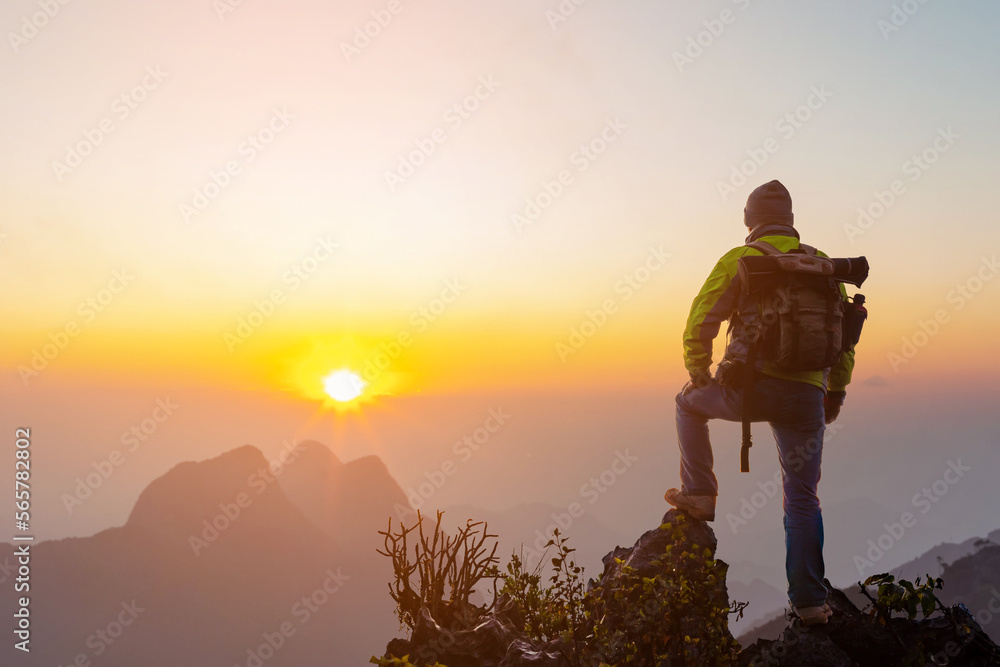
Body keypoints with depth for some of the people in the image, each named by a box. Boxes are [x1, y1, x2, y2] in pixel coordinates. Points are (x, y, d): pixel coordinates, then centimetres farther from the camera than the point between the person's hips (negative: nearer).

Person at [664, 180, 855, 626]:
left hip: (748, 386, -3)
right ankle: (810, 601, 14)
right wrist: (836, 389, 25)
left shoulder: (737, 260, 3)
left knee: (689, 405, 29)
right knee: (803, 500, 14)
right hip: (806, 396, 3)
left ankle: (699, 494, 24)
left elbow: (699, 326, -2)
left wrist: (700, 380, 12)